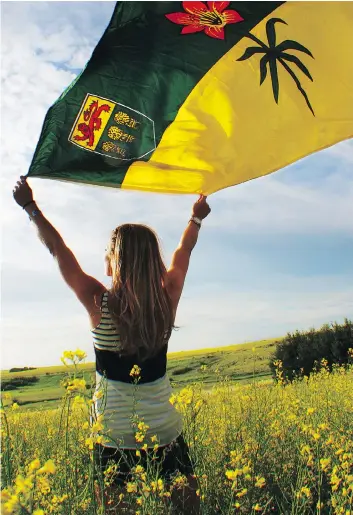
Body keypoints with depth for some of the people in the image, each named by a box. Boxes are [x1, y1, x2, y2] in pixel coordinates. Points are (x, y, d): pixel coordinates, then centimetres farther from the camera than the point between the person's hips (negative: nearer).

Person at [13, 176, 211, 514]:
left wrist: (30, 207, 9)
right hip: (165, 431, 3)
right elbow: (183, 252, 8)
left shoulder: (100, 304, -16)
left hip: (115, 436, -2)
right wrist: (196, 218, 26)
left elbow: (58, 250, -4)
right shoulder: (167, 300, -9)